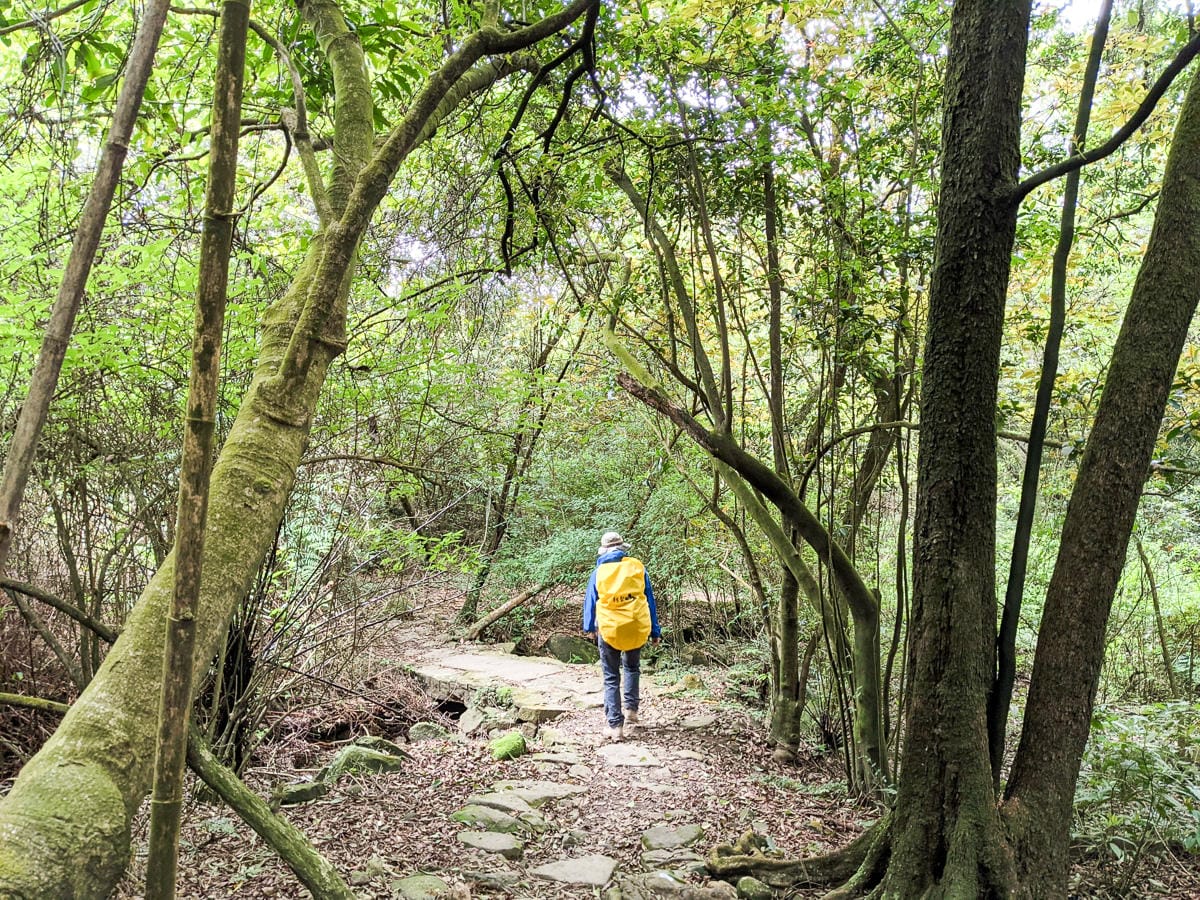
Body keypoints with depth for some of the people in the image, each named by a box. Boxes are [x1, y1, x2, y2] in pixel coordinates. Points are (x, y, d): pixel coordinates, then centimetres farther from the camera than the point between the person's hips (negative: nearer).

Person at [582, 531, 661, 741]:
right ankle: (631, 710, 23)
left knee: (611, 678, 7)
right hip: (637, 628, 1)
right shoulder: (637, 567, 3)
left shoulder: (599, 572, 3)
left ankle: (615, 725, 3)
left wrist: (588, 627, 30)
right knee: (632, 668, 27)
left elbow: (589, 602, 13)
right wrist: (655, 631, 13)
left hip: (608, 630, -1)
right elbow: (650, 601, 6)